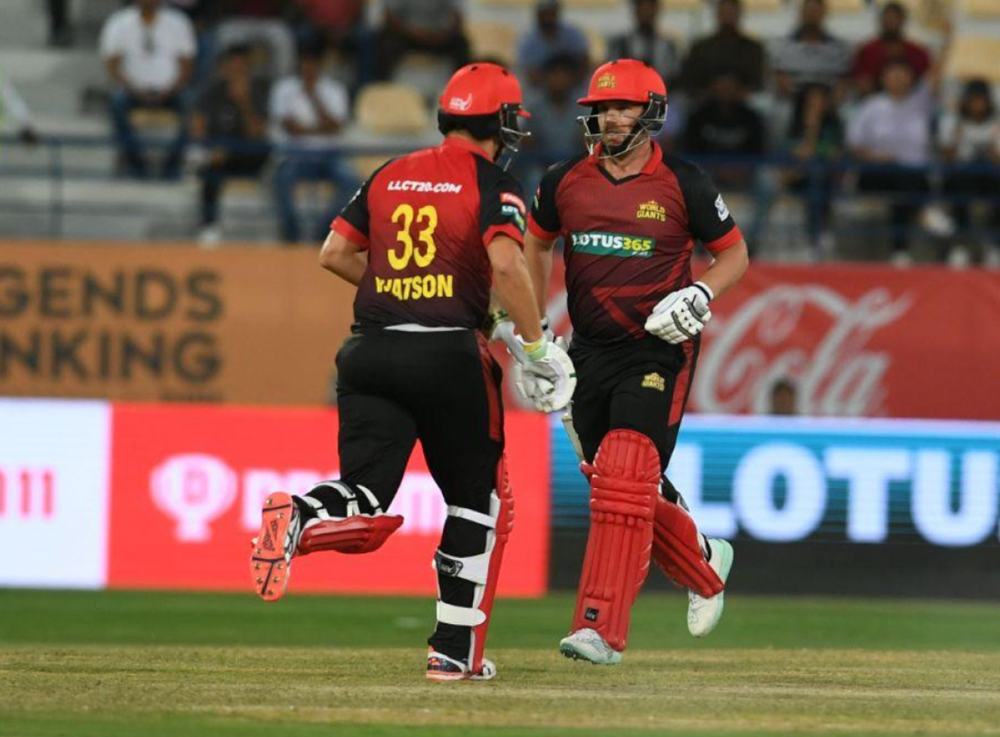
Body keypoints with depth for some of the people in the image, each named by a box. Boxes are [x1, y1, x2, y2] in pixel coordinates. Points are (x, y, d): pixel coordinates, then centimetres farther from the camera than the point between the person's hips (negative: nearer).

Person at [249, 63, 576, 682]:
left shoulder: (391, 175, 16)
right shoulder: (494, 183, -1)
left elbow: (335, 253, 17)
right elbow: (506, 263, -17)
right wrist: (539, 345, -10)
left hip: (371, 352, 4)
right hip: (449, 354, -4)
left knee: (367, 505, -2)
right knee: (479, 498, 15)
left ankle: (299, 516, -36)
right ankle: (455, 650, 13)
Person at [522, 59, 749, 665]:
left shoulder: (683, 184, -7)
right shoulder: (565, 183, 3)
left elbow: (735, 254, 4)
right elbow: (536, 245, 20)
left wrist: (700, 295, -15)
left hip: (659, 349, -5)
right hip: (591, 351, 5)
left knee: (624, 479, -18)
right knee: (614, 484, 9)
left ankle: (602, 628, -20)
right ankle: (703, 564, 37)